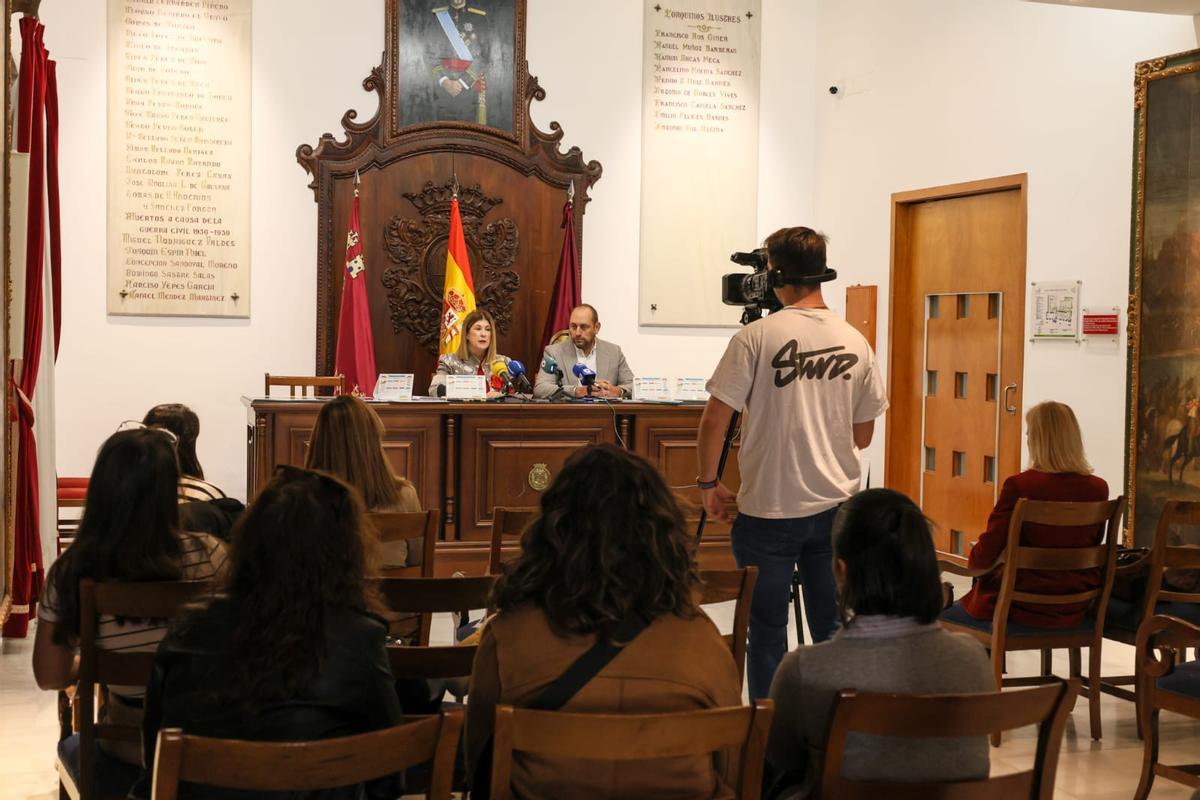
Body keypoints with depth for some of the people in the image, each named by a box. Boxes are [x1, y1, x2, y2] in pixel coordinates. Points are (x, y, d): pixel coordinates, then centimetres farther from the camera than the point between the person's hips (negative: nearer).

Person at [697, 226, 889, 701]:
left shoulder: (756, 338, -12)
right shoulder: (855, 342, 3)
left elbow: (715, 419, -12)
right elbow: (863, 435, 10)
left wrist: (708, 483, 2)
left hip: (768, 507, -4)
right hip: (836, 506, 4)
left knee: (767, 630, 6)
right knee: (832, 627, 13)